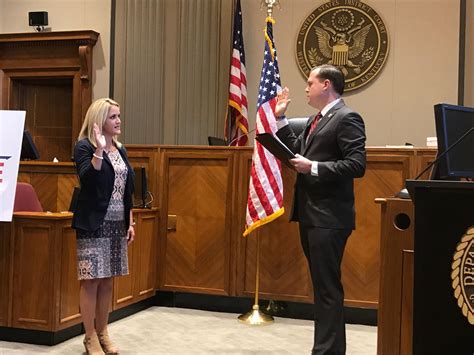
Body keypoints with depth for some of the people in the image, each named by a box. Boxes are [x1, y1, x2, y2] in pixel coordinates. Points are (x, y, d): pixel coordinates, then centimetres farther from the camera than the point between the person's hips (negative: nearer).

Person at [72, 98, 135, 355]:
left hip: (117, 224, 6)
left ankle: (102, 333, 19)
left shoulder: (121, 150, 14)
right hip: (93, 224, -6)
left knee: (108, 280, 10)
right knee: (92, 280, -3)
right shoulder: (84, 147, -6)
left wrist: (130, 223, 14)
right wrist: (99, 151, -28)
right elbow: (87, 180, -20)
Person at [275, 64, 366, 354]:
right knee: (323, 285, 17)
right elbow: (297, 150, 16)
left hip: (329, 218, -10)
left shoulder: (347, 118, -12)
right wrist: (281, 118, 15)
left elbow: (357, 165, -19)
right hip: (310, 214, 10)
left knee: (328, 287, -5)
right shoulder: (316, 119, 17)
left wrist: (313, 167, -21)